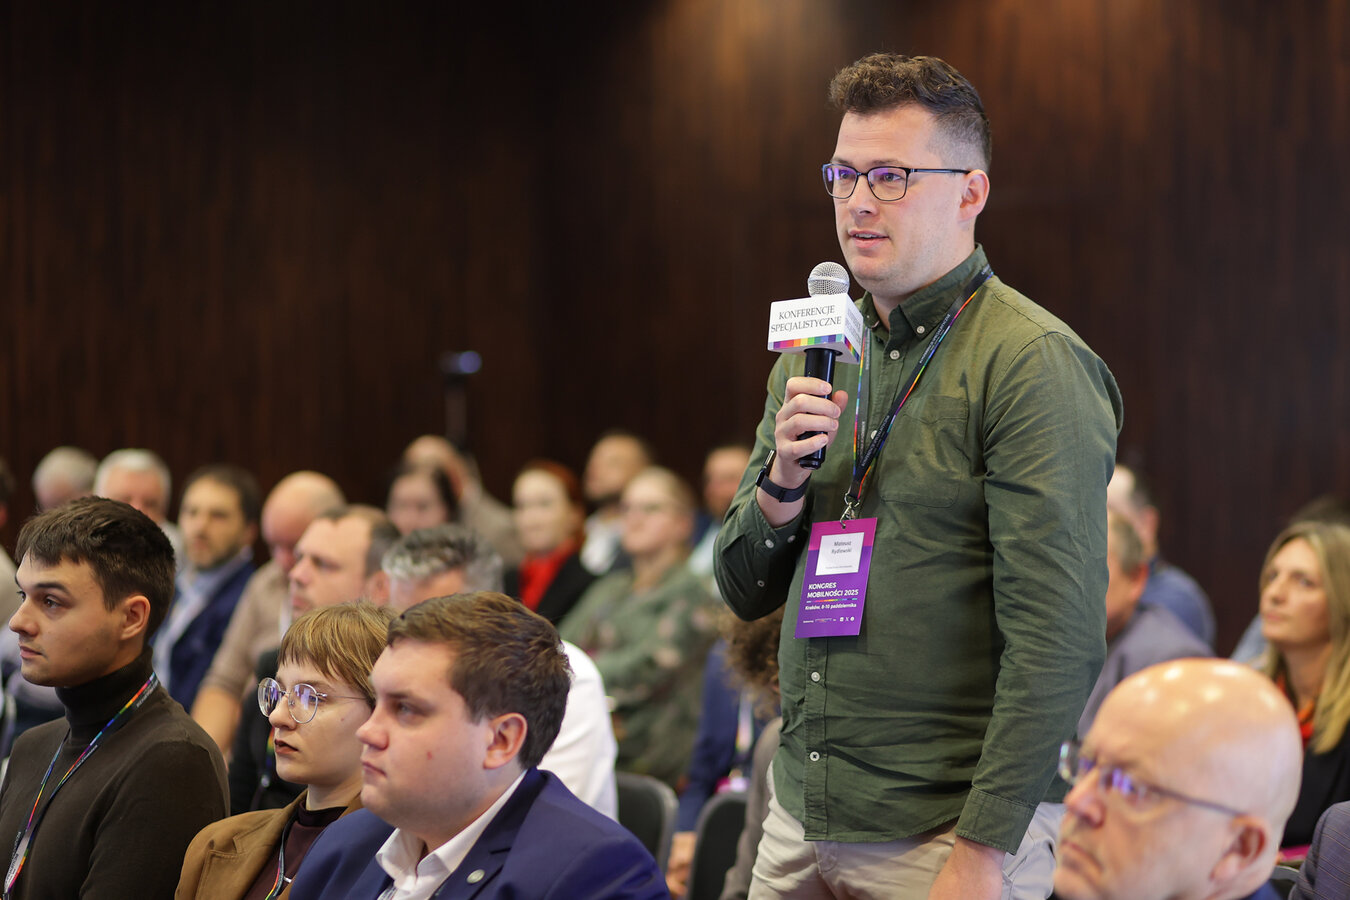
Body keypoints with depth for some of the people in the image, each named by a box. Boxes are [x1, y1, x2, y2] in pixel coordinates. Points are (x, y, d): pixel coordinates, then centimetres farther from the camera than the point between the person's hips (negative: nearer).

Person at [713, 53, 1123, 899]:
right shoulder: (814, 356, 10)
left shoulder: (1033, 363, -12)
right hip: (800, 817, 6)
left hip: (948, 830, -6)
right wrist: (782, 483, -6)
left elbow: (1059, 637, -18)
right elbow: (747, 592, 14)